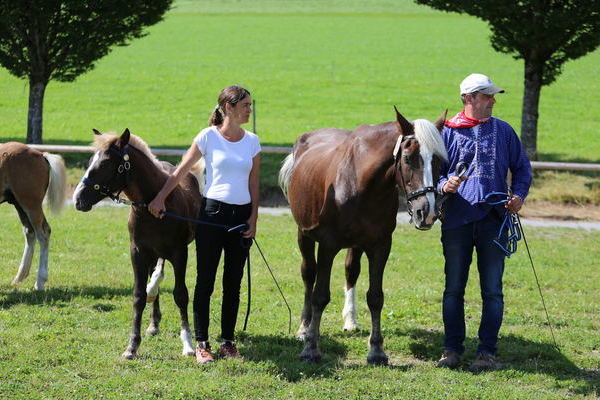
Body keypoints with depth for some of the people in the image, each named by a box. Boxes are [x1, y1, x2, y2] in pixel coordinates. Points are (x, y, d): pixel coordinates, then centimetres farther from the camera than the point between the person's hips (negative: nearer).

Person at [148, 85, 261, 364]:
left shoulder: (252, 141, 7)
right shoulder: (209, 137, -3)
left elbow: (254, 184, 9)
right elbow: (181, 171, 1)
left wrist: (253, 218, 0)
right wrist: (160, 197, -7)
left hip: (242, 215, 4)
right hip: (213, 212, -4)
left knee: (233, 283, 8)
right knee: (206, 281, -1)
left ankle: (228, 341, 16)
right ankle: (201, 343, 4)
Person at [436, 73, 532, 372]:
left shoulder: (503, 131, 8)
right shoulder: (448, 132, 3)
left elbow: (522, 167, 14)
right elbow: (434, 170, 6)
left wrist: (519, 194, -4)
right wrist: (444, 185, -16)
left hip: (494, 221, 1)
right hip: (457, 221, -1)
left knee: (492, 289, 0)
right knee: (453, 288, 6)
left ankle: (487, 351, 5)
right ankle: (452, 349, 15)